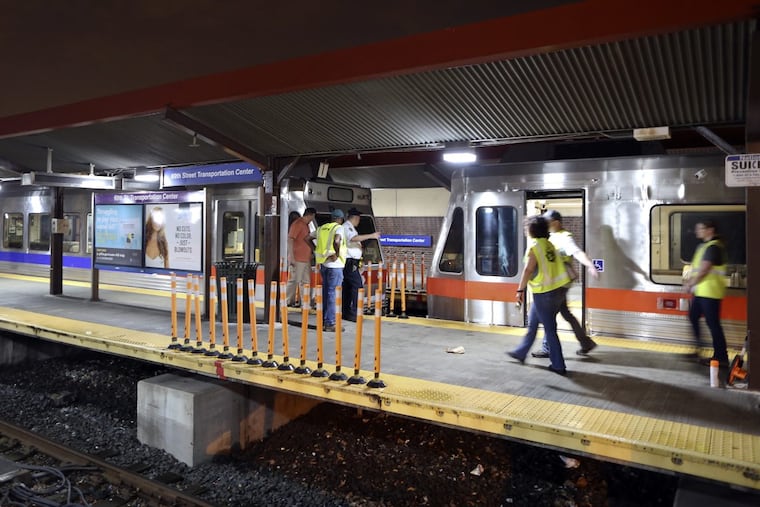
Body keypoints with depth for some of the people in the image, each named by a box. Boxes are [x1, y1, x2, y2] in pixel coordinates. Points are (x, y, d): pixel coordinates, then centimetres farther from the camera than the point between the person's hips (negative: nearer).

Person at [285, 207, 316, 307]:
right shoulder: (297, 224, -13)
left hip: (306, 258, 9)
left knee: (305, 282, 10)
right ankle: (289, 301, 8)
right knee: (293, 280, -2)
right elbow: (290, 240, -18)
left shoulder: (305, 224, 15)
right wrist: (291, 257, -22)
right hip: (297, 259, -9)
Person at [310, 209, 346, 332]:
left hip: (323, 263, 7)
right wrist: (337, 254, -15)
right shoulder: (338, 228, -8)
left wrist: (315, 250, 18)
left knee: (325, 292, 15)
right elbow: (336, 241, -28)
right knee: (332, 293, -3)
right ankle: (330, 323, 0)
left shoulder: (322, 228, 14)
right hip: (334, 265, -7)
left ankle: (323, 321, 21)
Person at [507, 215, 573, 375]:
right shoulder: (549, 244, 8)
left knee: (550, 329, 1)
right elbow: (557, 264, 10)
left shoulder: (534, 246, -13)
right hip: (557, 290, 8)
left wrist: (520, 290, -17)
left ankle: (558, 366, 9)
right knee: (532, 323, 20)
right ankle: (521, 352, 33)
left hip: (543, 293, -8)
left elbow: (528, 270, -20)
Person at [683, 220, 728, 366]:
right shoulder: (703, 246, 15)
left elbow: (703, 270, -20)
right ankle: (698, 347, 26)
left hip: (710, 292, -10)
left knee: (713, 324, -5)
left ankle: (721, 357, 3)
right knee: (693, 316, 16)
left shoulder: (713, 247, -16)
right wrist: (690, 280, 6)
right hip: (701, 291, 10)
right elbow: (696, 266, 19)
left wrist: (691, 284, -11)